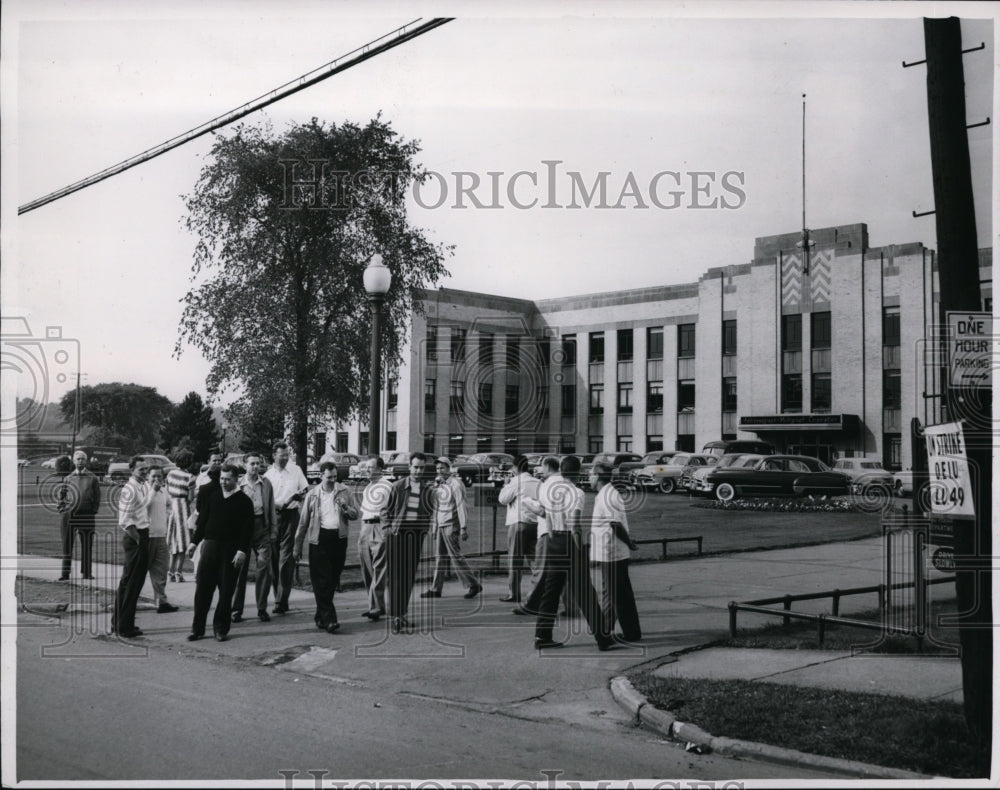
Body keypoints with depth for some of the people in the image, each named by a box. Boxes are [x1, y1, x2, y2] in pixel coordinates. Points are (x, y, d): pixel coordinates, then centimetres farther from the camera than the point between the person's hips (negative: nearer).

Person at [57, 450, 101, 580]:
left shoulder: (92, 478, 6)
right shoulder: (68, 478, 9)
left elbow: (97, 496, 6)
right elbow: (61, 495, 15)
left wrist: (94, 510, -2)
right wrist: (63, 509, 3)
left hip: (86, 515, -1)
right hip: (70, 515, 1)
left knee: (87, 544, 4)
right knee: (67, 544, 2)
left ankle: (86, 572, 12)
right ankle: (65, 573, 7)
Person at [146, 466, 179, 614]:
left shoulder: (164, 491, 12)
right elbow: (143, 507, -24)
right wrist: (153, 491, -22)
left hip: (161, 535, 6)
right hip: (147, 534, -6)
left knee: (160, 570, 5)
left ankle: (161, 601, 6)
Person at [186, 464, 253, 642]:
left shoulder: (243, 501, -2)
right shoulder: (212, 495, 8)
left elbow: (247, 528, -5)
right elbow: (202, 520, 12)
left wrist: (242, 550, -14)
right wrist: (194, 542, 6)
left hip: (230, 550, -2)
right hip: (210, 545, 3)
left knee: (226, 592, 2)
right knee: (202, 588, 1)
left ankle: (221, 629, 12)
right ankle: (197, 628, 10)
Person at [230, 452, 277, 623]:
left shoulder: (266, 484, 9)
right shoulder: (238, 484, 1)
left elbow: (271, 508, 11)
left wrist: (273, 531, 7)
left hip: (262, 527, 2)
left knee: (264, 569, -2)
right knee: (239, 570, 2)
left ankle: (262, 609, 8)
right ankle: (236, 610, 11)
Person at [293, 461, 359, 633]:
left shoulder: (344, 491, 7)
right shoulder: (312, 495, 4)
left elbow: (355, 515, 8)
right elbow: (303, 522, 8)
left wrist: (346, 507, -14)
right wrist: (297, 547, 8)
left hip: (339, 538, 2)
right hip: (319, 539, -2)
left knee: (332, 580, 8)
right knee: (322, 581, -9)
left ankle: (320, 616, 22)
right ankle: (329, 618, -10)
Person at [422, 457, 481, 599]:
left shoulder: (456, 484, -11)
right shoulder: (437, 483, 14)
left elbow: (461, 507, -15)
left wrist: (464, 528, -19)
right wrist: (433, 527, 16)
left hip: (450, 526, -8)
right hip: (439, 526, 8)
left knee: (456, 556, -7)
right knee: (439, 557, 9)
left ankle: (473, 585, 0)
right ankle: (436, 589, 13)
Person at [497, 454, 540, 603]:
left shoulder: (516, 481, -8)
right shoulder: (537, 482, 10)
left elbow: (503, 499, -4)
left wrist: (506, 485, 8)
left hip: (519, 522, -6)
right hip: (535, 523, 6)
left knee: (514, 559, 1)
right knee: (533, 557, 10)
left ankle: (513, 594, 3)